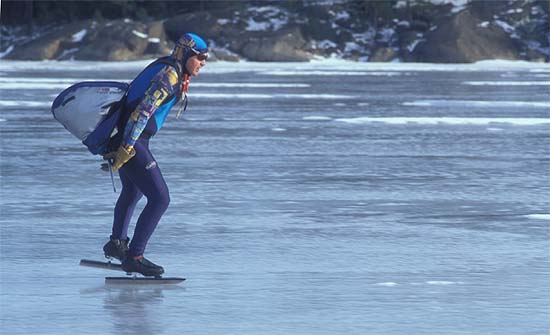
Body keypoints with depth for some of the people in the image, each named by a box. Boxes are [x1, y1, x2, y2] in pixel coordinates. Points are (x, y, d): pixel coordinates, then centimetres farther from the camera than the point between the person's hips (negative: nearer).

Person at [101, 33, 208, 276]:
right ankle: (134, 257, -14)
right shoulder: (169, 76, -18)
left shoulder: (169, 71, 13)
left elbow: (137, 97, 23)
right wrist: (126, 149, -29)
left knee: (133, 191, 31)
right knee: (159, 199, -14)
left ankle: (117, 243, 46)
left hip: (123, 138, 11)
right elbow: (143, 111, -26)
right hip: (130, 142, -11)